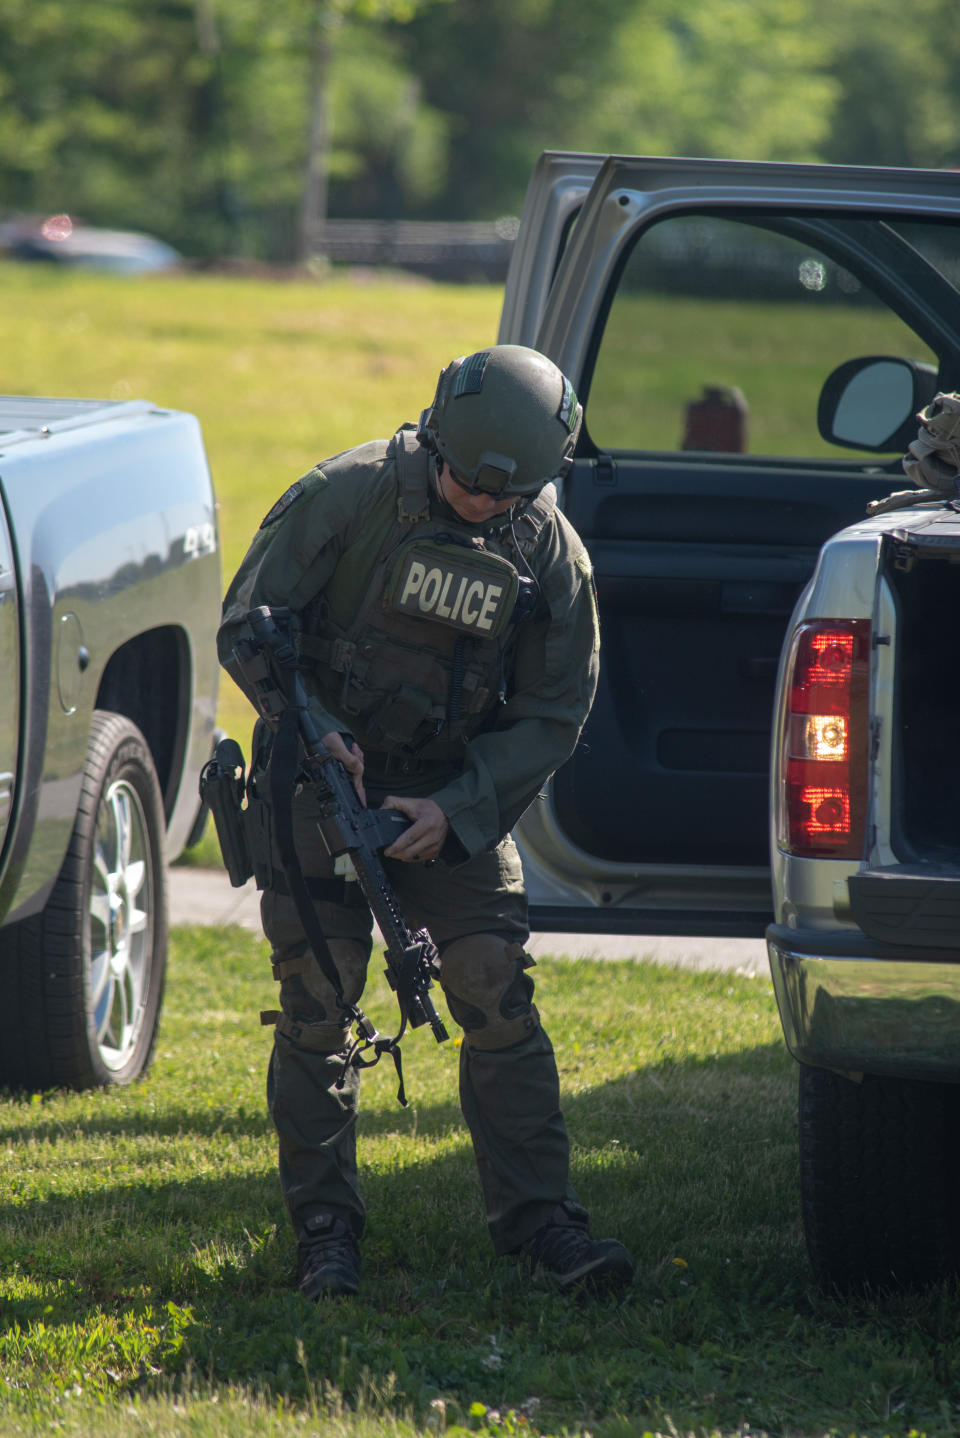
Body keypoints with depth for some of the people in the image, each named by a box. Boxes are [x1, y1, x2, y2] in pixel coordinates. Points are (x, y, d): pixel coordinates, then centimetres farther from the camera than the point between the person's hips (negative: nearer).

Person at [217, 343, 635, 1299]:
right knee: (316, 1004, -6)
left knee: (498, 995, -8)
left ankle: (537, 1218, -2)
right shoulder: (347, 497, -12)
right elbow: (244, 627, -7)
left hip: (457, 799, 2)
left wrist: (455, 808, -14)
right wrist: (315, 730, -21)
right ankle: (323, 1228, 3)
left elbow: (553, 716, -1)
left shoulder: (551, 554, -5)